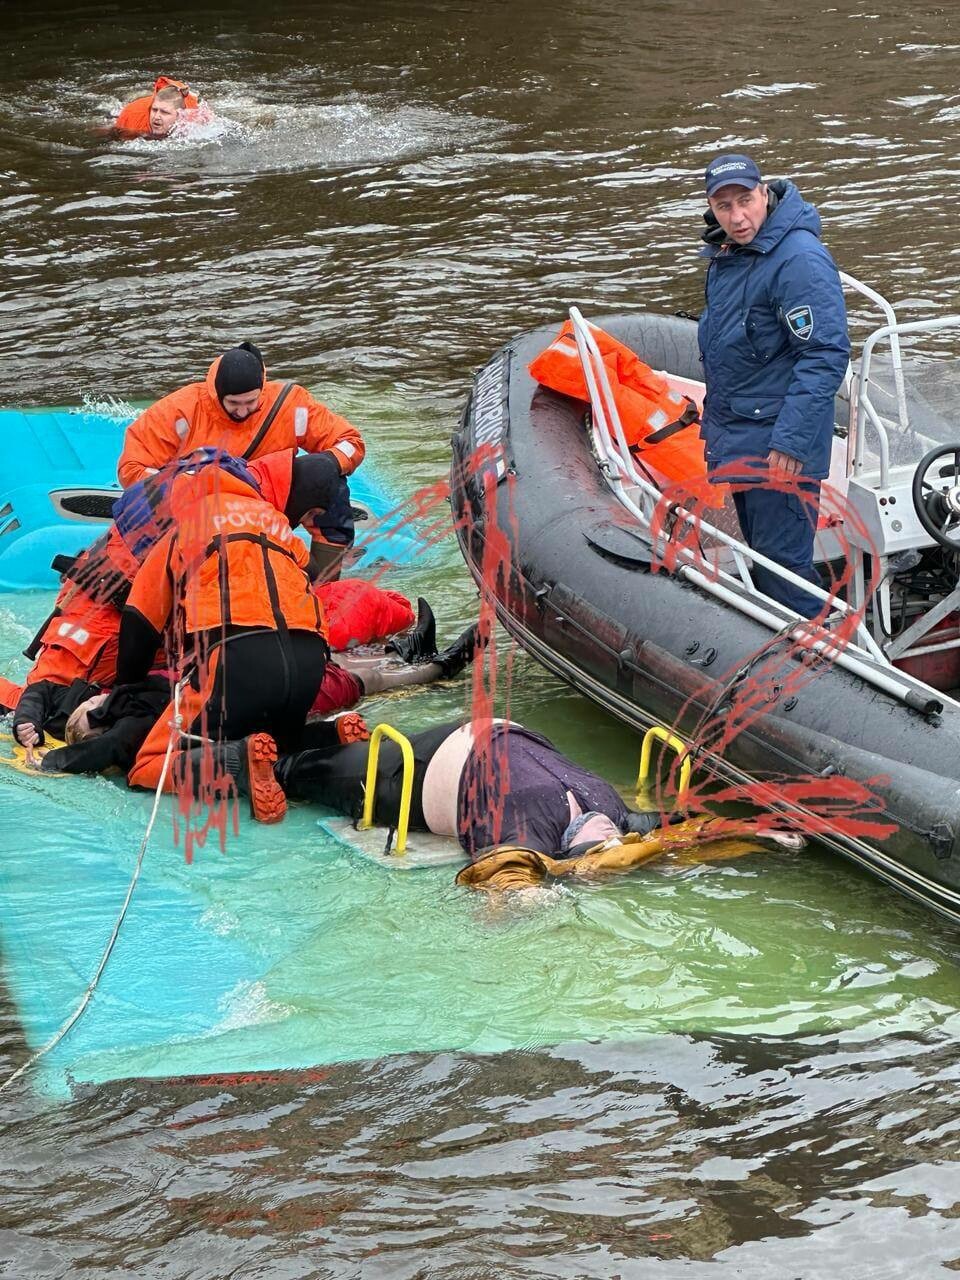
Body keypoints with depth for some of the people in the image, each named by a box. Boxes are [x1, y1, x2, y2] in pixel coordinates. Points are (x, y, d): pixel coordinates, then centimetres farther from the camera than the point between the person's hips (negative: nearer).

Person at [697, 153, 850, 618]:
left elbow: (827, 355, -24)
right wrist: (714, 418, 25)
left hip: (780, 445, -10)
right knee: (760, 554, 19)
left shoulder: (798, 258, -21)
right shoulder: (725, 255, 9)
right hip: (738, 441, 10)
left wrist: (791, 440, -27)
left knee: (781, 563, -7)